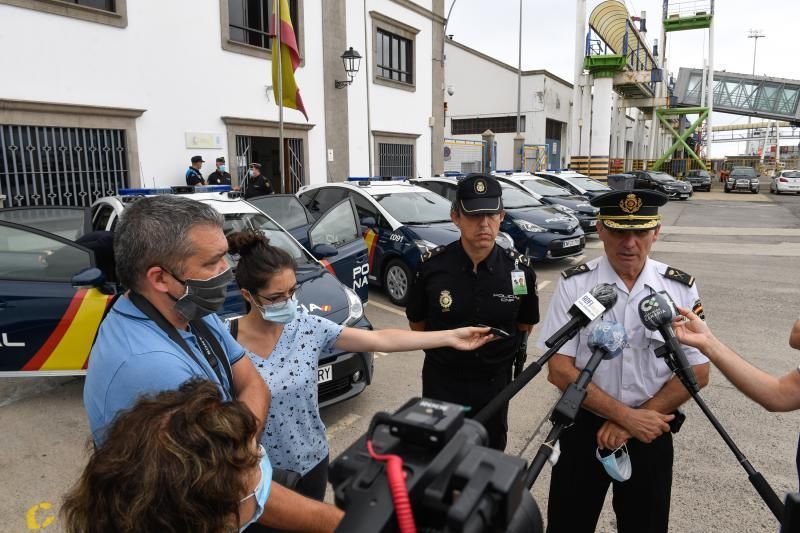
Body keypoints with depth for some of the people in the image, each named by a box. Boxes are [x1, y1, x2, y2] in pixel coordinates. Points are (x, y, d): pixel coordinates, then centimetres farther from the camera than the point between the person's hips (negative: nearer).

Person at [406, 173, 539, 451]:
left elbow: (525, 324, 6)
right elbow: (417, 323, 0)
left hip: (495, 382, 1)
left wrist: (500, 353, 7)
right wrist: (447, 349, 7)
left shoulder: (520, 269, -12)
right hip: (441, 382, -1)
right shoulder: (431, 266, -16)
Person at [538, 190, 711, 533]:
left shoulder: (681, 289, -6)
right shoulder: (574, 284, -13)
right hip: (582, 426, -1)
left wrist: (631, 424, -11)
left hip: (649, 431, 2)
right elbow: (560, 370, -12)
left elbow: (697, 373, -4)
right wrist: (626, 414, -17)